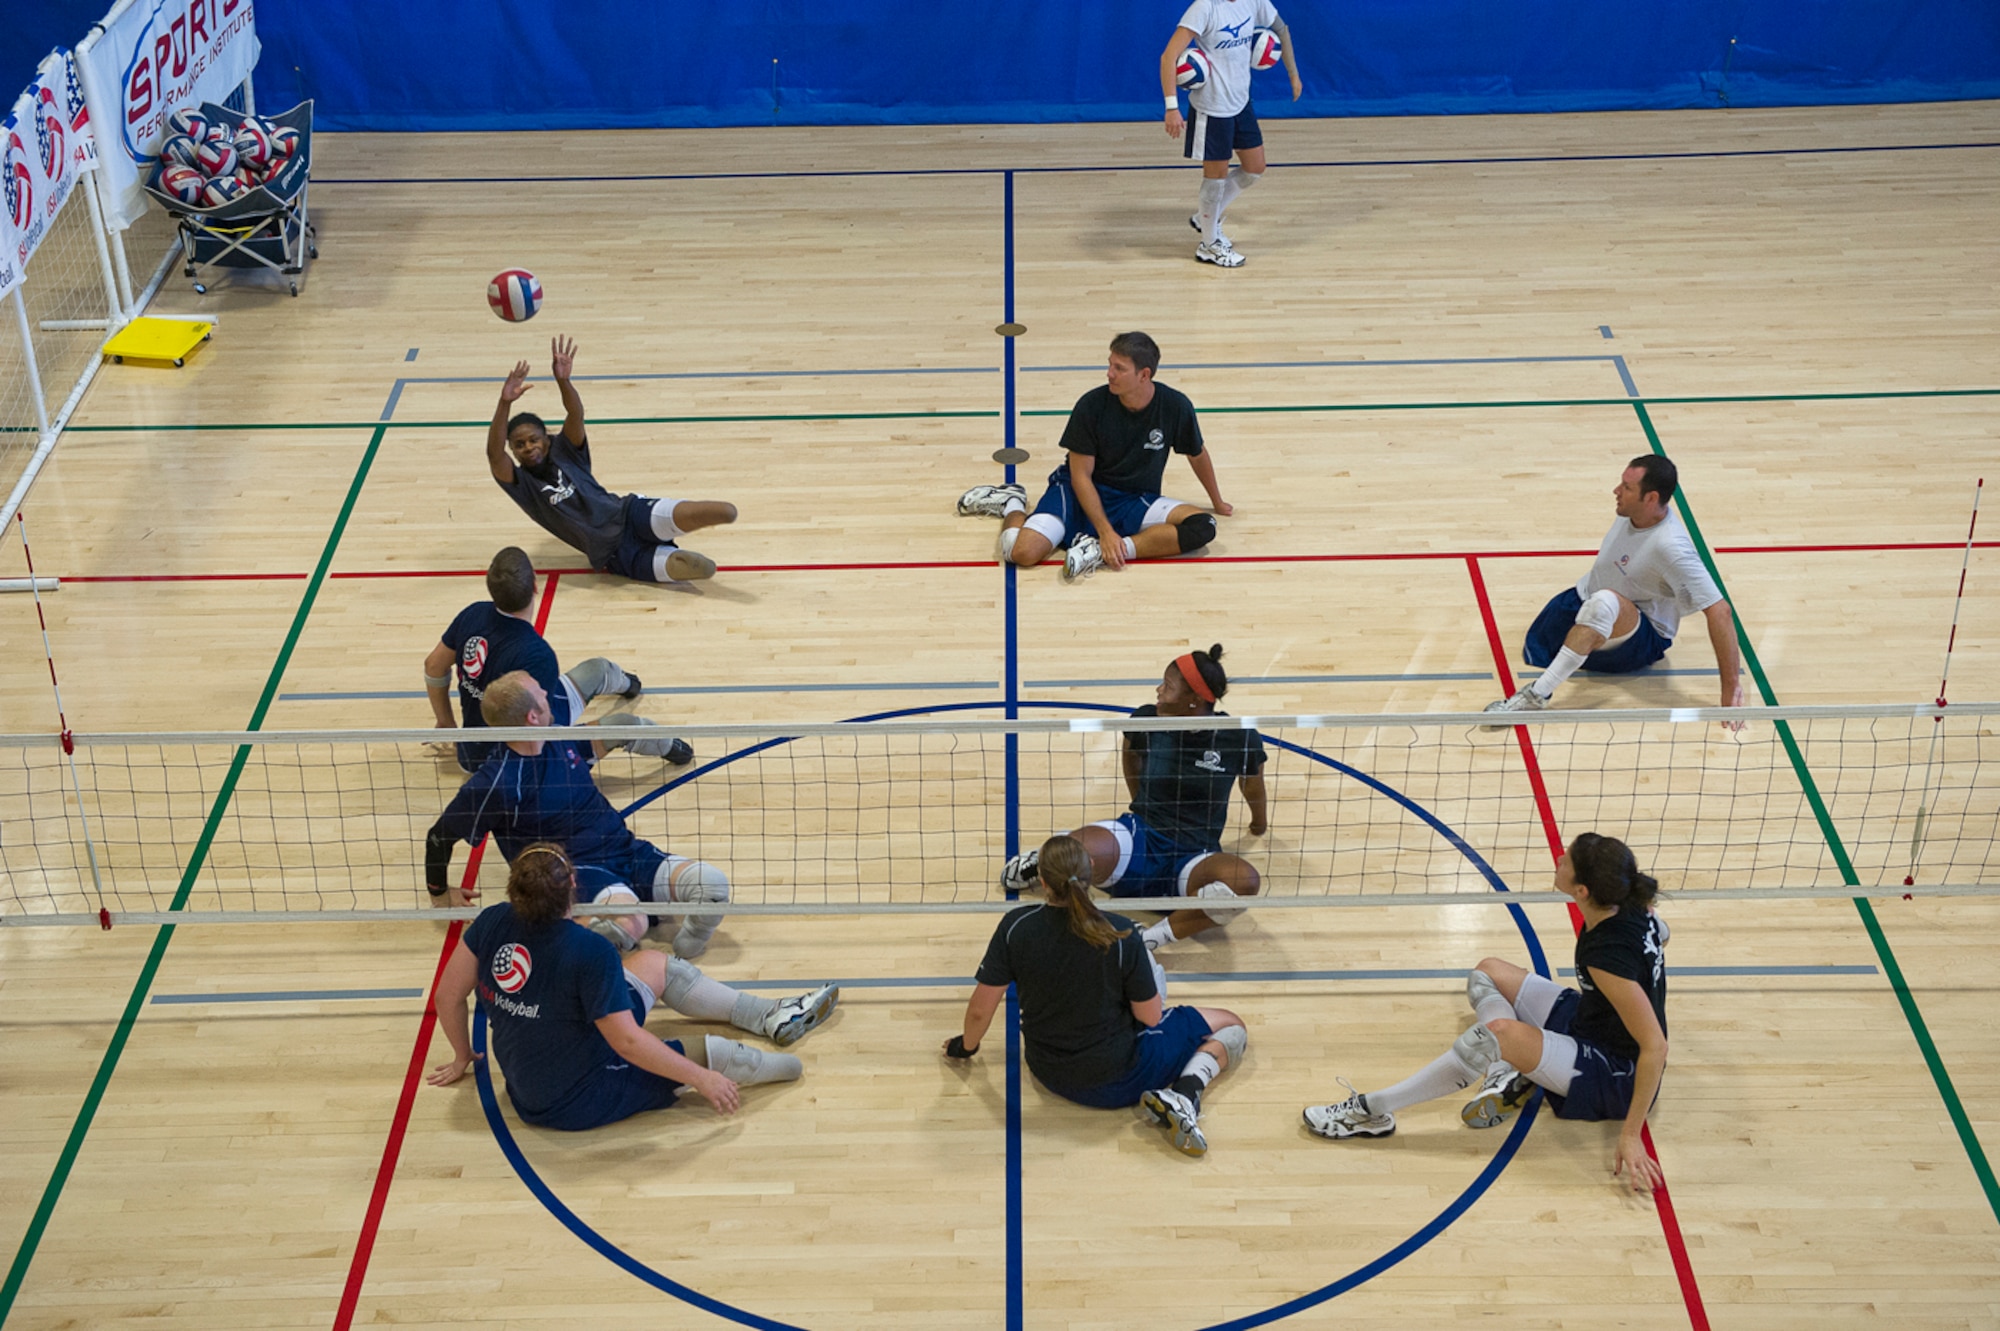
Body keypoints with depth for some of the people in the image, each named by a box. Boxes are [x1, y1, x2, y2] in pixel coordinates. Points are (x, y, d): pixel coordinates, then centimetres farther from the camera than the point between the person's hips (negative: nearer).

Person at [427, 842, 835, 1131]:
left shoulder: (493, 922, -13)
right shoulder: (590, 952, -31)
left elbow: (448, 995, -2)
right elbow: (628, 1041, -28)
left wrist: (463, 1057, 16)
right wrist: (702, 1079, -17)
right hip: (580, 1103, -8)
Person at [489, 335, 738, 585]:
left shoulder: (563, 451, 7)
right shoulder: (520, 483, 2)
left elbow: (576, 415, -13)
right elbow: (494, 454, -19)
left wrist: (563, 380, -37)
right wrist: (504, 403, -36)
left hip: (628, 514, 2)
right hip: (613, 556, -2)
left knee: (726, 513, -23)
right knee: (703, 568, -25)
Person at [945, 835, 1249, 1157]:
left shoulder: (1016, 927, -17)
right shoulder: (1119, 934, -23)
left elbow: (980, 1009, -8)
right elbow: (1150, 1016, -13)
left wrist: (966, 1046, 12)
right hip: (1116, 1081, -4)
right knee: (1232, 1028, 12)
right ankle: (1185, 1092, -12)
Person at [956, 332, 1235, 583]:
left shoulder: (1175, 406, -10)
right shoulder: (1092, 406, -16)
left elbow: (1197, 455, 10)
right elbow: (1081, 476, -12)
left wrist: (1217, 501, 24)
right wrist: (1106, 532, -23)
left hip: (1138, 502, 2)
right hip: (1082, 494, -2)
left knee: (1202, 527, -25)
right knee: (1022, 551, -27)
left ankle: (1101, 552, -29)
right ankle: (1012, 504, 10)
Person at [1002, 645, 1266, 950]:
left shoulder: (1239, 739, -8)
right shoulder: (1146, 720, -2)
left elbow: (1253, 782, 15)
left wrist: (1259, 822, 32)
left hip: (1193, 860, -1)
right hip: (1140, 837, 1)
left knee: (1244, 881, -38)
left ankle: (1155, 935, -33)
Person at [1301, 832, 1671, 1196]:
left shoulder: (1609, 955, -33)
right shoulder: (1628, 903, -11)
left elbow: (1655, 1046, -32)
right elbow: (1659, 934, 12)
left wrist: (1630, 1135, -30)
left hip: (1618, 1077, -9)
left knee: (1498, 1033, -32)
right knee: (1489, 973, 11)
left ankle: (1373, 1111, -23)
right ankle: (1509, 1078, -8)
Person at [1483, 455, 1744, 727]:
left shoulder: (1671, 547, -32)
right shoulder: (1629, 512, -11)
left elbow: (1719, 611, -33)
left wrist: (1731, 688, -35)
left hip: (1642, 640, -9)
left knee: (1604, 602, -40)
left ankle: (1536, 696, -37)